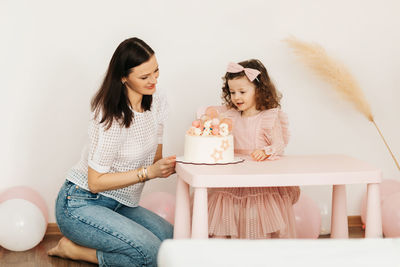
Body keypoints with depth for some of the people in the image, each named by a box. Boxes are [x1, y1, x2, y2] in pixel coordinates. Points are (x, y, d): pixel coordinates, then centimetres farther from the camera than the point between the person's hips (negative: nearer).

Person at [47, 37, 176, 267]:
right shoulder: (112, 117, -23)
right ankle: (72, 248, -3)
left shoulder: (157, 103, 1)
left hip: (118, 205, 9)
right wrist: (148, 172, -25)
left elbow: (154, 159, 10)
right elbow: (95, 182, -19)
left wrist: (170, 165, -13)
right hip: (80, 204, -9)